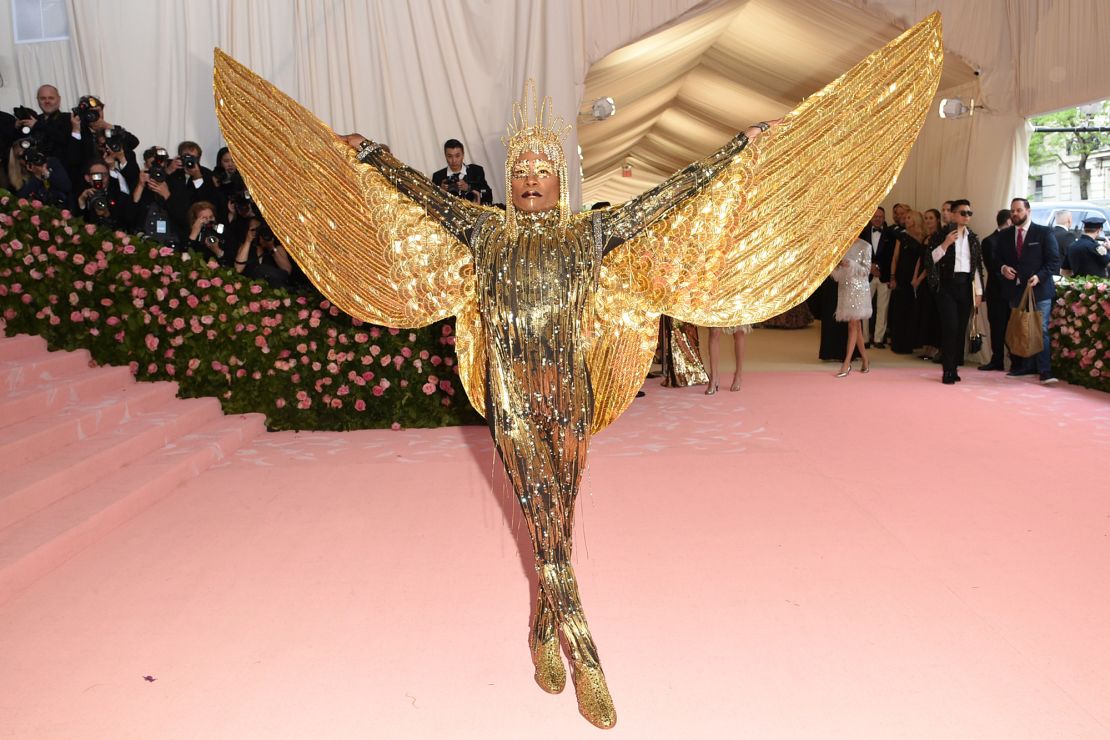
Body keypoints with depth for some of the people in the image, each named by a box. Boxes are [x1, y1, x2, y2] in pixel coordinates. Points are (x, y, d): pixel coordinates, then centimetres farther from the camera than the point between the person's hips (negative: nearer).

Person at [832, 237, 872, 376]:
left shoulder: (865, 246, -3)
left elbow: (866, 271, -7)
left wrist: (850, 264, -20)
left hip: (858, 289, -5)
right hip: (844, 288, 5)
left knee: (853, 324, -9)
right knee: (856, 325, 9)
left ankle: (847, 363, -11)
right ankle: (865, 360, 17)